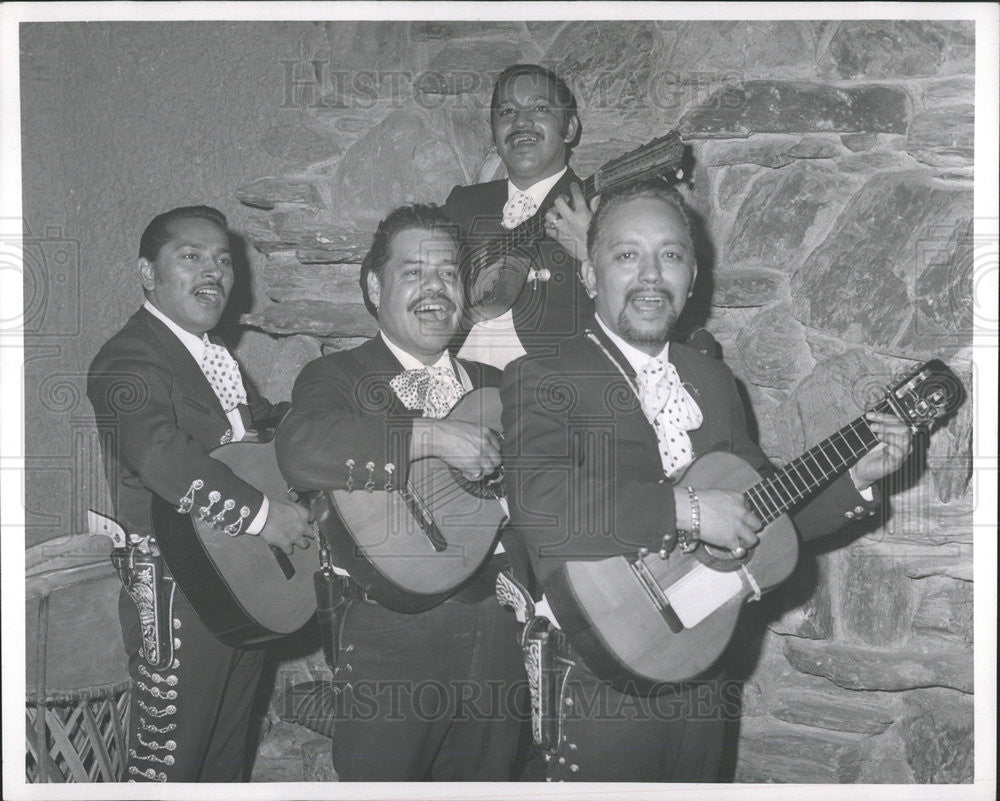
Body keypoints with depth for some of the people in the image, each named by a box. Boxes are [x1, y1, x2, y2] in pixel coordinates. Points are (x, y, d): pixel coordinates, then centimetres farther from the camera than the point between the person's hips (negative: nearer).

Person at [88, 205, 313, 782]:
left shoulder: (216, 357, 15)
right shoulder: (129, 360, -14)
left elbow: (267, 424, 28)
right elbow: (160, 454, -32)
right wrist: (260, 515, -28)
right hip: (177, 597, -9)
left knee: (230, 756, 19)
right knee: (167, 761, 3)